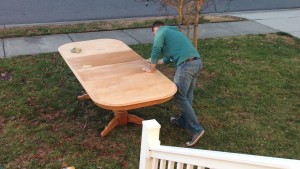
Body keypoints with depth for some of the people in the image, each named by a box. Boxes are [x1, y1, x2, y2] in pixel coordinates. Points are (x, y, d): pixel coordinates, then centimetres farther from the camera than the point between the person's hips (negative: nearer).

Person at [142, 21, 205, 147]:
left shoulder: (160, 32, 8)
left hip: (186, 64, -9)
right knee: (187, 95, 19)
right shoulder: (171, 31, 34)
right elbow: (168, 58, 35)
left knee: (180, 97, -3)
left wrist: (151, 68, 9)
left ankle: (196, 129, -4)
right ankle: (183, 122, 31)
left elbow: (156, 50, -4)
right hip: (197, 61, 9)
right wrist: (154, 61, 45)